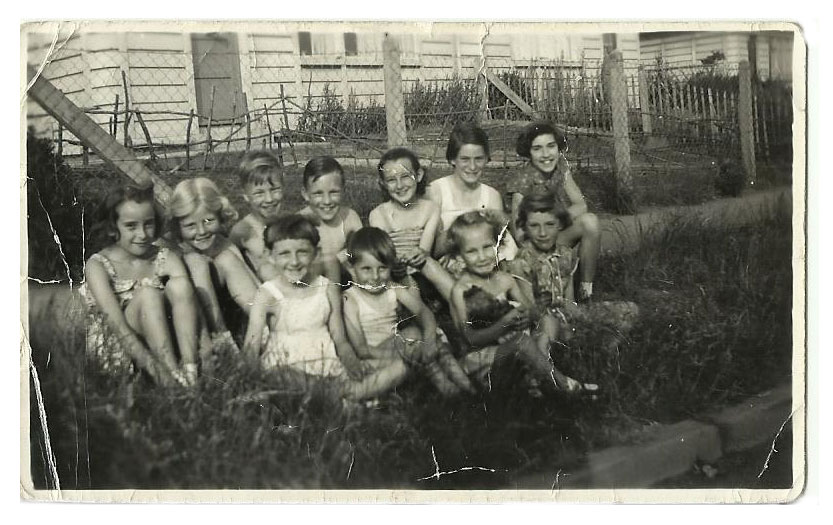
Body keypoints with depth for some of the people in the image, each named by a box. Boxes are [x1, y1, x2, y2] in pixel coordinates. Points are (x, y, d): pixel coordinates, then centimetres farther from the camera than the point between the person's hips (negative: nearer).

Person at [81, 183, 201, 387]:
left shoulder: (167, 259, 3)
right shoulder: (98, 265, -8)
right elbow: (115, 323, -23)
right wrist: (154, 367, -38)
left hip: (159, 345, 4)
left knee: (179, 283, -20)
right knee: (148, 293, -28)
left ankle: (190, 370, -31)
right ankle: (174, 378, -37)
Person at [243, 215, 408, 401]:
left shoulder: (328, 290, 8)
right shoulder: (267, 296, -2)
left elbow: (340, 340, 9)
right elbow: (251, 349, -8)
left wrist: (351, 361, -13)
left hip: (328, 368, 4)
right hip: (283, 371, -4)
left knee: (398, 368, -14)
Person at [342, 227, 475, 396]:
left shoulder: (394, 290, 0)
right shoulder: (351, 300, -14)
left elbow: (424, 312, -9)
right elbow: (360, 349, -17)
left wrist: (429, 341, -29)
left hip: (396, 347, 6)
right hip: (373, 361, -6)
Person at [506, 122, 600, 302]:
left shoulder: (561, 166, -4)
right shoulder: (523, 182, -19)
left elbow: (581, 205, -8)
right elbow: (520, 234, -19)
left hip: (562, 232, 4)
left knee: (589, 220, -25)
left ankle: (586, 291, -15)